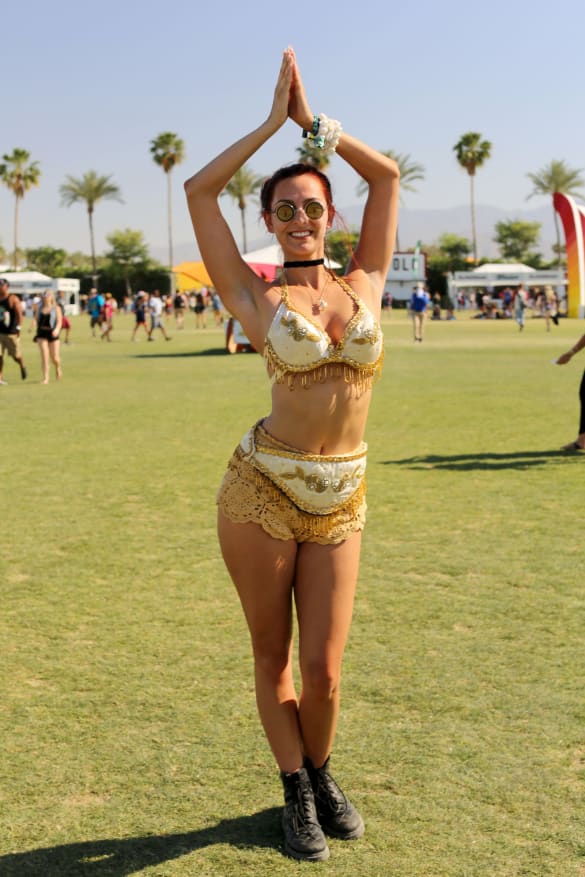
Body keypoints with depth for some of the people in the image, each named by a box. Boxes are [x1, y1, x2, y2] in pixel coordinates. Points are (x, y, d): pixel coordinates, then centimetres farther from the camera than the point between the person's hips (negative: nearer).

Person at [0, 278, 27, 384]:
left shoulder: (13, 299, -8)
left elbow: (19, 314, -13)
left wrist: (18, 328, -20)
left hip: (11, 333, -5)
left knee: (16, 355, 5)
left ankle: (22, 366, 37)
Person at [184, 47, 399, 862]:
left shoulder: (365, 284, 7)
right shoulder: (256, 298, 0)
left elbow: (388, 174, 10)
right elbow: (199, 190, -3)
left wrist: (315, 119, 10)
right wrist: (274, 120, 3)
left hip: (341, 503, 2)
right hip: (263, 491, -2)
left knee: (324, 667, 4)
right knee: (273, 657, 10)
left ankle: (321, 773, 33)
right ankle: (296, 791, 31)